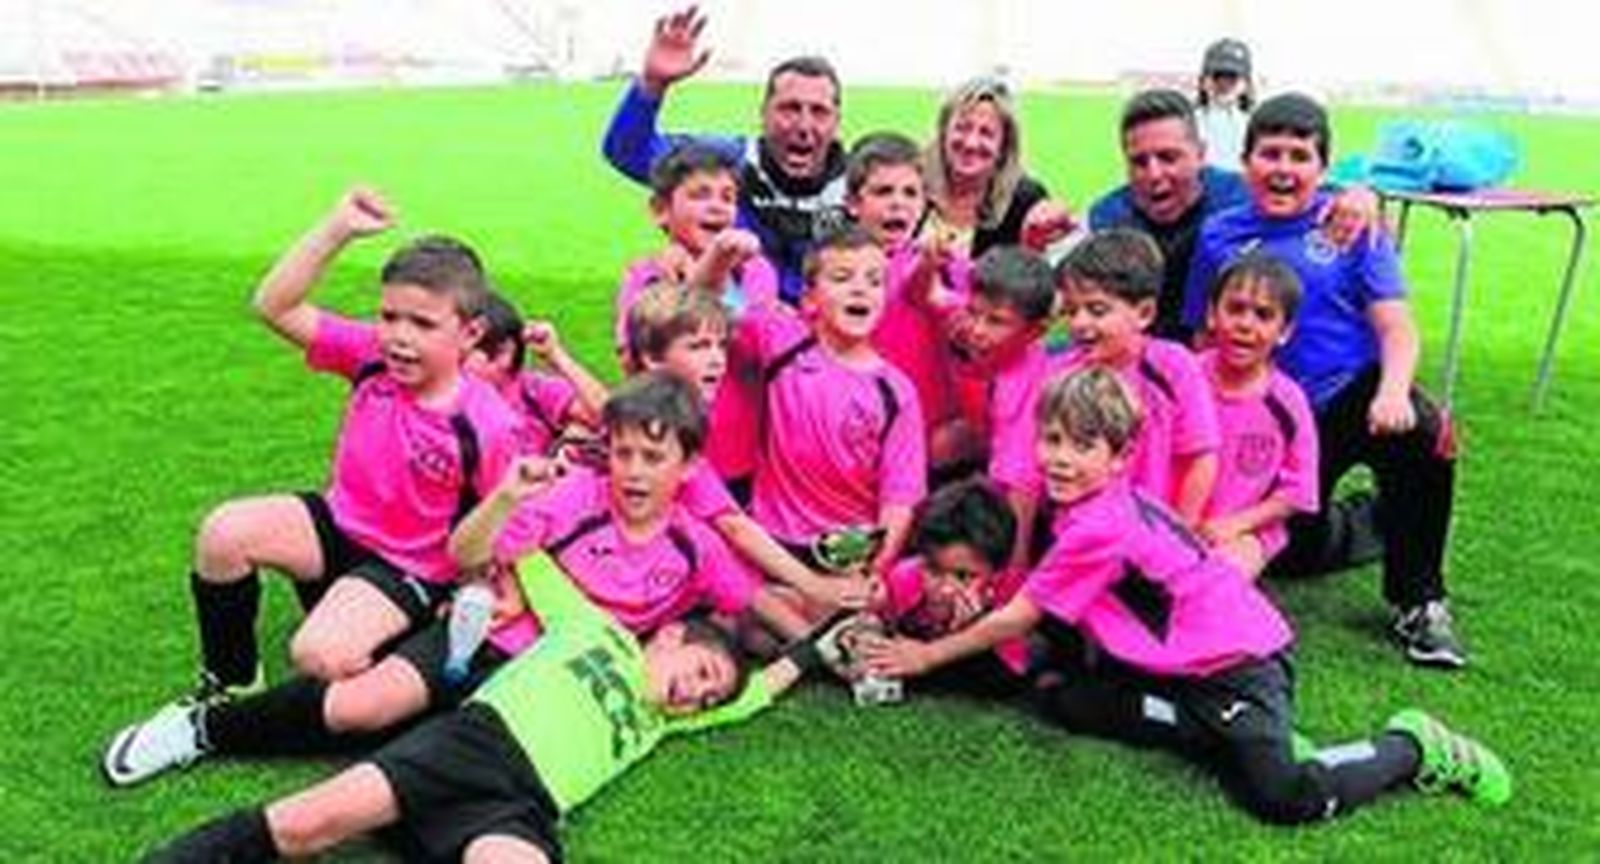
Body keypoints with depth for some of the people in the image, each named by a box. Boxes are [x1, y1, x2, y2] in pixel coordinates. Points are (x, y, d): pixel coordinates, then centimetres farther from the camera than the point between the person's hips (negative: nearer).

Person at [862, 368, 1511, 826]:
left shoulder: (1098, 529, -22)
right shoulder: (1109, 503, 5)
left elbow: (1018, 618, -13)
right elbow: (1034, 608, 11)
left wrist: (928, 655, -5)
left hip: (1237, 661, -9)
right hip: (1177, 661, 9)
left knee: (1284, 799, -21)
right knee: (1062, 700, -2)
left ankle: (1412, 747, 6)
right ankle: (1232, 733, 2)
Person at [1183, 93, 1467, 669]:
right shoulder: (1219, 236, 5)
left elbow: (1396, 328, -4)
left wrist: (1392, 391, -24)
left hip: (1356, 394, -2)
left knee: (1425, 434, -34)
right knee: (1296, 552, -7)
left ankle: (1418, 602, -14)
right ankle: (1374, 522, 30)